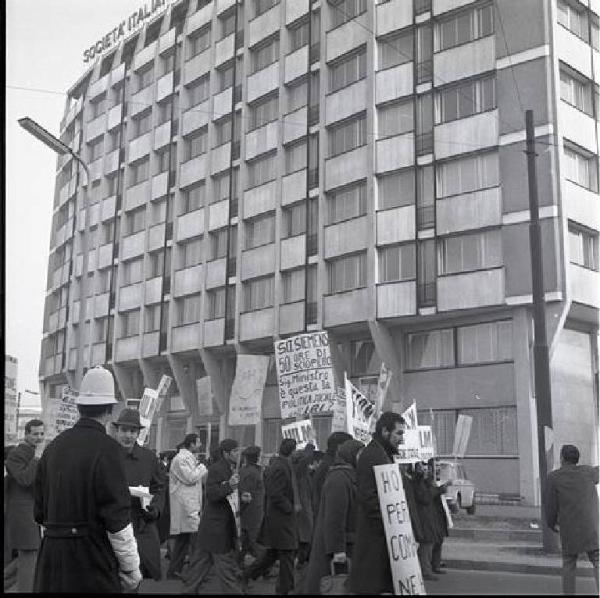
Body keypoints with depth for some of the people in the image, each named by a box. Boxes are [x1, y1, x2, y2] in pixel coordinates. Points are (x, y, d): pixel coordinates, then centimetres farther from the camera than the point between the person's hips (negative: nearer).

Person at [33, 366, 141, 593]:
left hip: (51, 559, 6)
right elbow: (117, 519, -15)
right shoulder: (107, 448, -13)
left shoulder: (54, 446, 7)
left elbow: (40, 511, 11)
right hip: (94, 561, -6)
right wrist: (131, 570, -6)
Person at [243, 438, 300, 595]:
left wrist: (294, 504, 12)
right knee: (286, 555, 1)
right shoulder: (280, 468, -21)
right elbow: (276, 495, -24)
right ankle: (284, 589, 11)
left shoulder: (275, 465, 11)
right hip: (282, 519, -10)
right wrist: (291, 508, -13)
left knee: (272, 553, 19)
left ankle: (247, 575, 26)